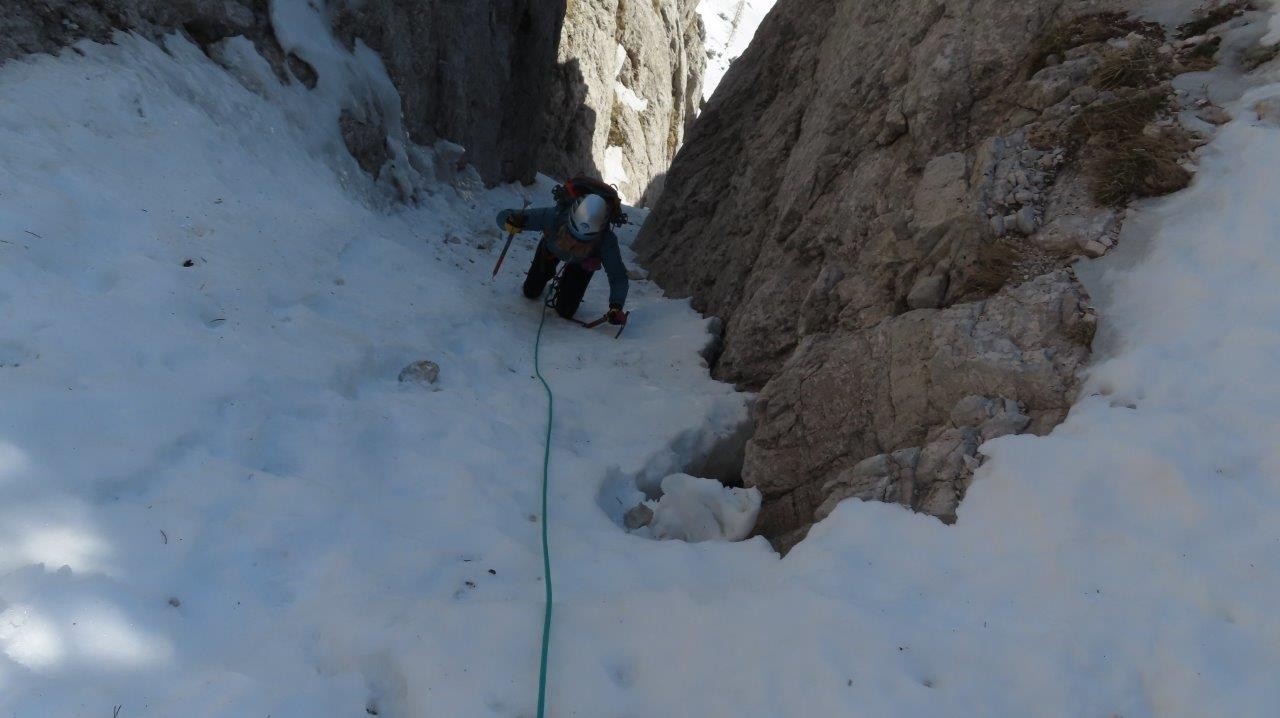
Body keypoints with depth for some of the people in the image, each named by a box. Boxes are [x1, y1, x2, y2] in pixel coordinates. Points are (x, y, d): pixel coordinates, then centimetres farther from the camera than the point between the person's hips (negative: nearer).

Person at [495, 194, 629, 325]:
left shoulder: (606, 240, -43)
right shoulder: (553, 216, -43)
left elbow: (617, 274, -34)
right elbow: (504, 216, -36)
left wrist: (616, 306, -50)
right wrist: (510, 221, -60)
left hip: (583, 263, -1)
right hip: (552, 249, 1)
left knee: (565, 311, -2)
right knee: (531, 292, 12)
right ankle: (549, 274, 44)